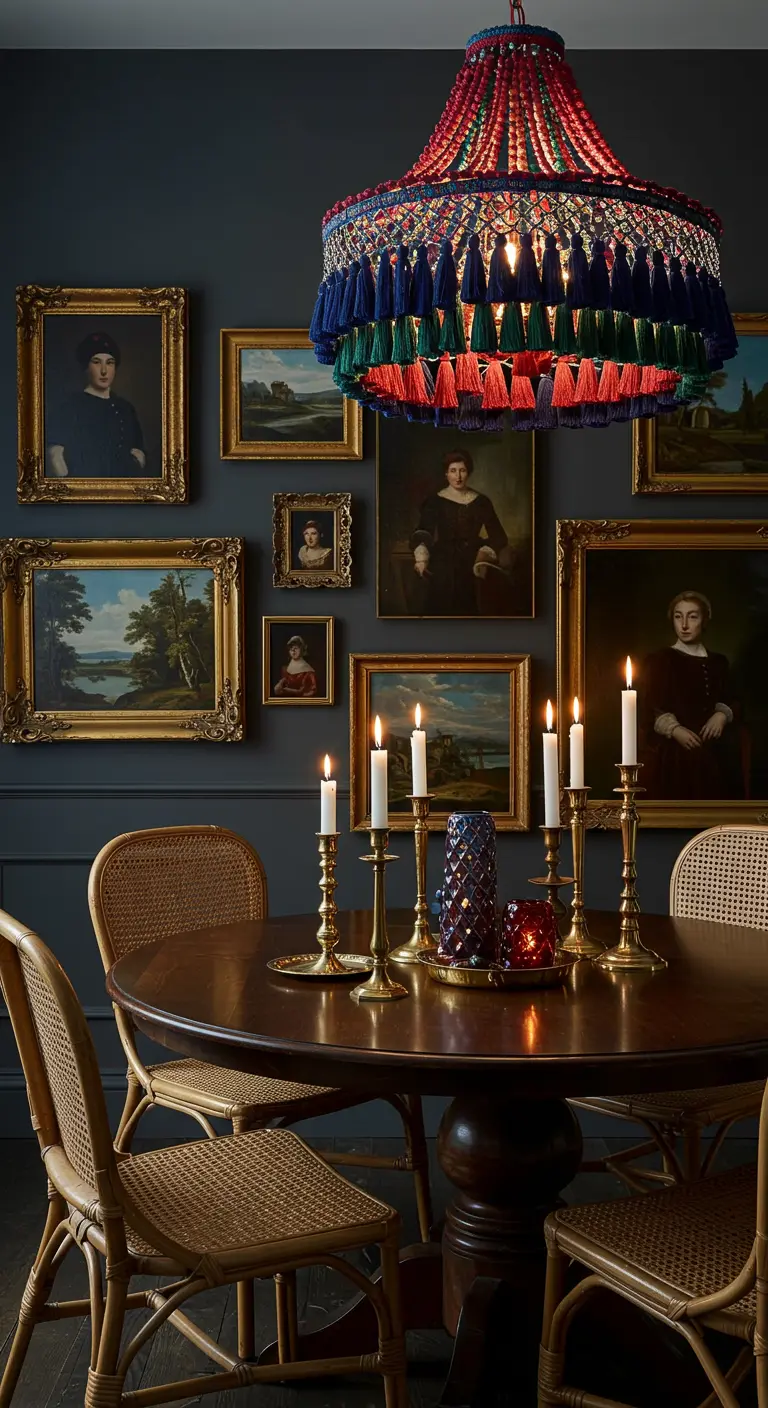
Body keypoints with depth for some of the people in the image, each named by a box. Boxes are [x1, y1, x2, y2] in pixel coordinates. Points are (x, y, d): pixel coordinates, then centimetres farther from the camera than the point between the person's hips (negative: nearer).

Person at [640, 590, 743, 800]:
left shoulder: (718, 663, 13)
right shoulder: (659, 660, 0)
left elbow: (729, 702, 15)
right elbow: (650, 710, -3)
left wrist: (721, 716, -7)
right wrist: (675, 730, -18)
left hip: (713, 755, 4)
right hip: (671, 754, -3)